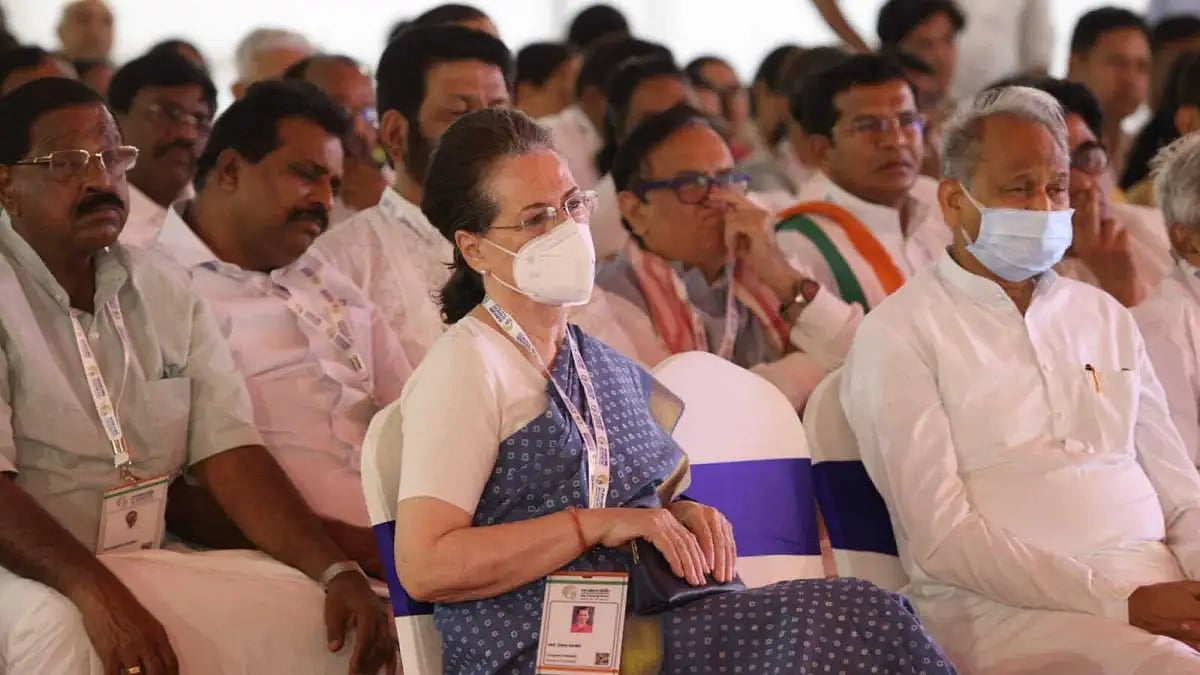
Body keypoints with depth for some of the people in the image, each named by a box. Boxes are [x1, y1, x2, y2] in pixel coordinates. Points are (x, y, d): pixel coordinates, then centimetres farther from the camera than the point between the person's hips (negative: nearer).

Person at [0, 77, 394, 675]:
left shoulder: (164, 291, 11)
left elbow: (228, 454, 3)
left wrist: (339, 573, -12)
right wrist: (97, 594, -34)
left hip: (144, 564, 5)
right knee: (58, 626, -38)